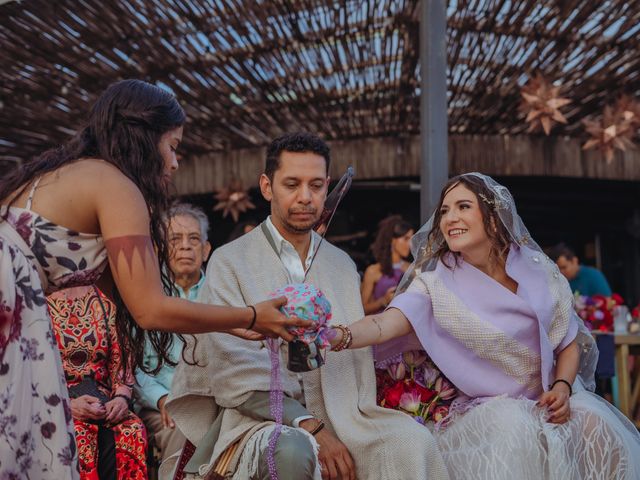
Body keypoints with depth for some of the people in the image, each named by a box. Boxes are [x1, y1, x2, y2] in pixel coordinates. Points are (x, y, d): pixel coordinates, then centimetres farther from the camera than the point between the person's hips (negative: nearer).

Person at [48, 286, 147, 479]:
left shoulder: (104, 301, 13)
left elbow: (120, 358, 11)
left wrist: (122, 397, -8)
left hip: (102, 400, 3)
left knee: (133, 431, -29)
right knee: (78, 438, -34)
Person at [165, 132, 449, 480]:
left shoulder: (343, 265, 17)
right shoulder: (229, 262, 1)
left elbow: (359, 357, 16)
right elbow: (232, 369, -9)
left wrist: (357, 427, -2)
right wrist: (310, 427, -17)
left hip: (341, 417, 3)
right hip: (261, 421, -3)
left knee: (413, 440, -26)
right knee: (293, 450, -36)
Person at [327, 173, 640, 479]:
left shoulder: (537, 268, 1)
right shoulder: (436, 281, -7)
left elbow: (569, 343, 10)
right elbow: (387, 324, -25)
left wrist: (563, 387, -9)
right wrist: (339, 336, -45)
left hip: (548, 401, 3)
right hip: (483, 409, -3)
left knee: (597, 426, -26)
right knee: (513, 434, -34)